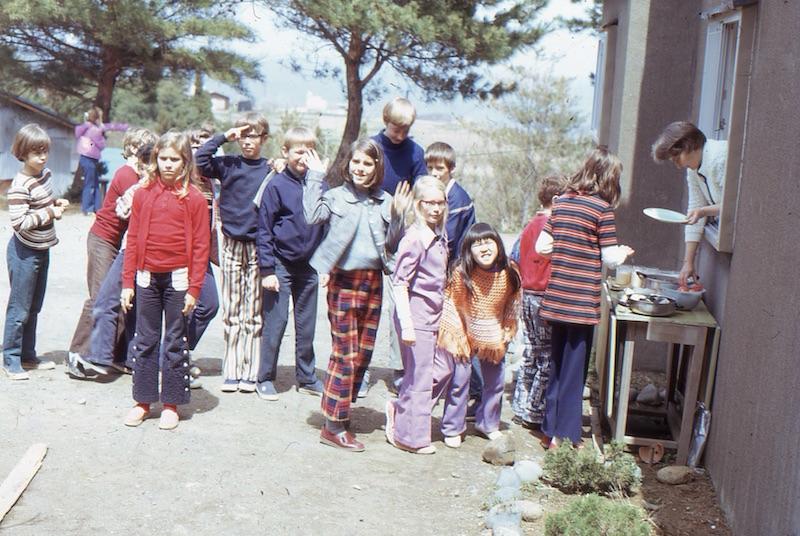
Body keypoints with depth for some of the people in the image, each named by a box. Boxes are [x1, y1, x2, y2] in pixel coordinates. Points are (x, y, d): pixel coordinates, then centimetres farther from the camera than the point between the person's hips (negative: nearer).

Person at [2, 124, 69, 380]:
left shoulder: (45, 174, 5)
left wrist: (56, 204, 2)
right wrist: (50, 213, -21)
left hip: (42, 250, 9)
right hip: (25, 252, -9)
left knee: (34, 307, 17)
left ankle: (27, 355, 28)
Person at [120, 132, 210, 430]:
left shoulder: (194, 199, -4)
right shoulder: (143, 194, 4)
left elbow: (200, 246, -4)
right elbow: (133, 240, 5)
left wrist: (193, 288, -8)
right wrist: (127, 282, 3)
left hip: (177, 278, -2)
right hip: (147, 277, 3)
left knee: (175, 343, 7)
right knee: (145, 341, 10)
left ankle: (171, 404, 17)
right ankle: (143, 400, 21)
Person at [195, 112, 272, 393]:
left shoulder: (269, 170, 2)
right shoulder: (228, 165, 4)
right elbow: (200, 160, -10)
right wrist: (224, 137, -9)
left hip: (258, 246, -1)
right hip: (232, 245, 1)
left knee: (254, 314, 5)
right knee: (231, 312, 6)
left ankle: (250, 372, 11)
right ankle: (232, 370, 13)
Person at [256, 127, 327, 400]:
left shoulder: (318, 183, 4)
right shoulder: (276, 185, -6)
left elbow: (326, 221, 5)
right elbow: (264, 231, -6)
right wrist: (267, 269, -9)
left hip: (309, 265, 4)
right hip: (282, 264, -4)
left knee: (307, 326, 12)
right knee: (275, 323, 2)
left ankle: (307, 377, 25)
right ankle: (265, 378, 15)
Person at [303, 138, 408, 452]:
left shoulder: (384, 202, 10)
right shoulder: (336, 196, -1)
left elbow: (392, 246, 8)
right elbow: (312, 217, -20)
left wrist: (397, 216, -6)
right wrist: (314, 178, -14)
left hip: (373, 282, 5)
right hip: (344, 281, -5)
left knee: (364, 352, 9)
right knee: (345, 353, -6)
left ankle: (342, 411, 24)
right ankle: (333, 426, 1)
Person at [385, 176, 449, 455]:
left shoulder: (439, 238, 10)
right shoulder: (414, 238, -16)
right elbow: (399, 283, -19)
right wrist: (407, 324, -23)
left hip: (434, 316, 8)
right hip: (416, 316, -8)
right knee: (418, 377, 0)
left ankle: (399, 409, 29)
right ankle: (410, 437, 15)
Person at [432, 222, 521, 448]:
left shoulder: (509, 276, -13)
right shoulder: (461, 274, -22)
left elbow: (512, 306, 3)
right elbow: (450, 305, -12)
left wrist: (506, 333, 4)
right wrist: (456, 335, -12)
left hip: (492, 337, 3)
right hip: (463, 335, -3)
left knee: (495, 382, 13)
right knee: (459, 380, -2)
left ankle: (488, 423, 35)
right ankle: (452, 429, 16)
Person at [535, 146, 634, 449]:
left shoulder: (561, 202, 6)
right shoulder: (602, 208, -10)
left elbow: (541, 247, 7)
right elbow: (610, 259, -9)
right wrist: (624, 252, 12)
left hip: (555, 299, 6)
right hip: (582, 302, -5)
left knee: (557, 365, 17)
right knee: (574, 369, 4)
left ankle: (550, 429, 25)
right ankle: (565, 436, 11)